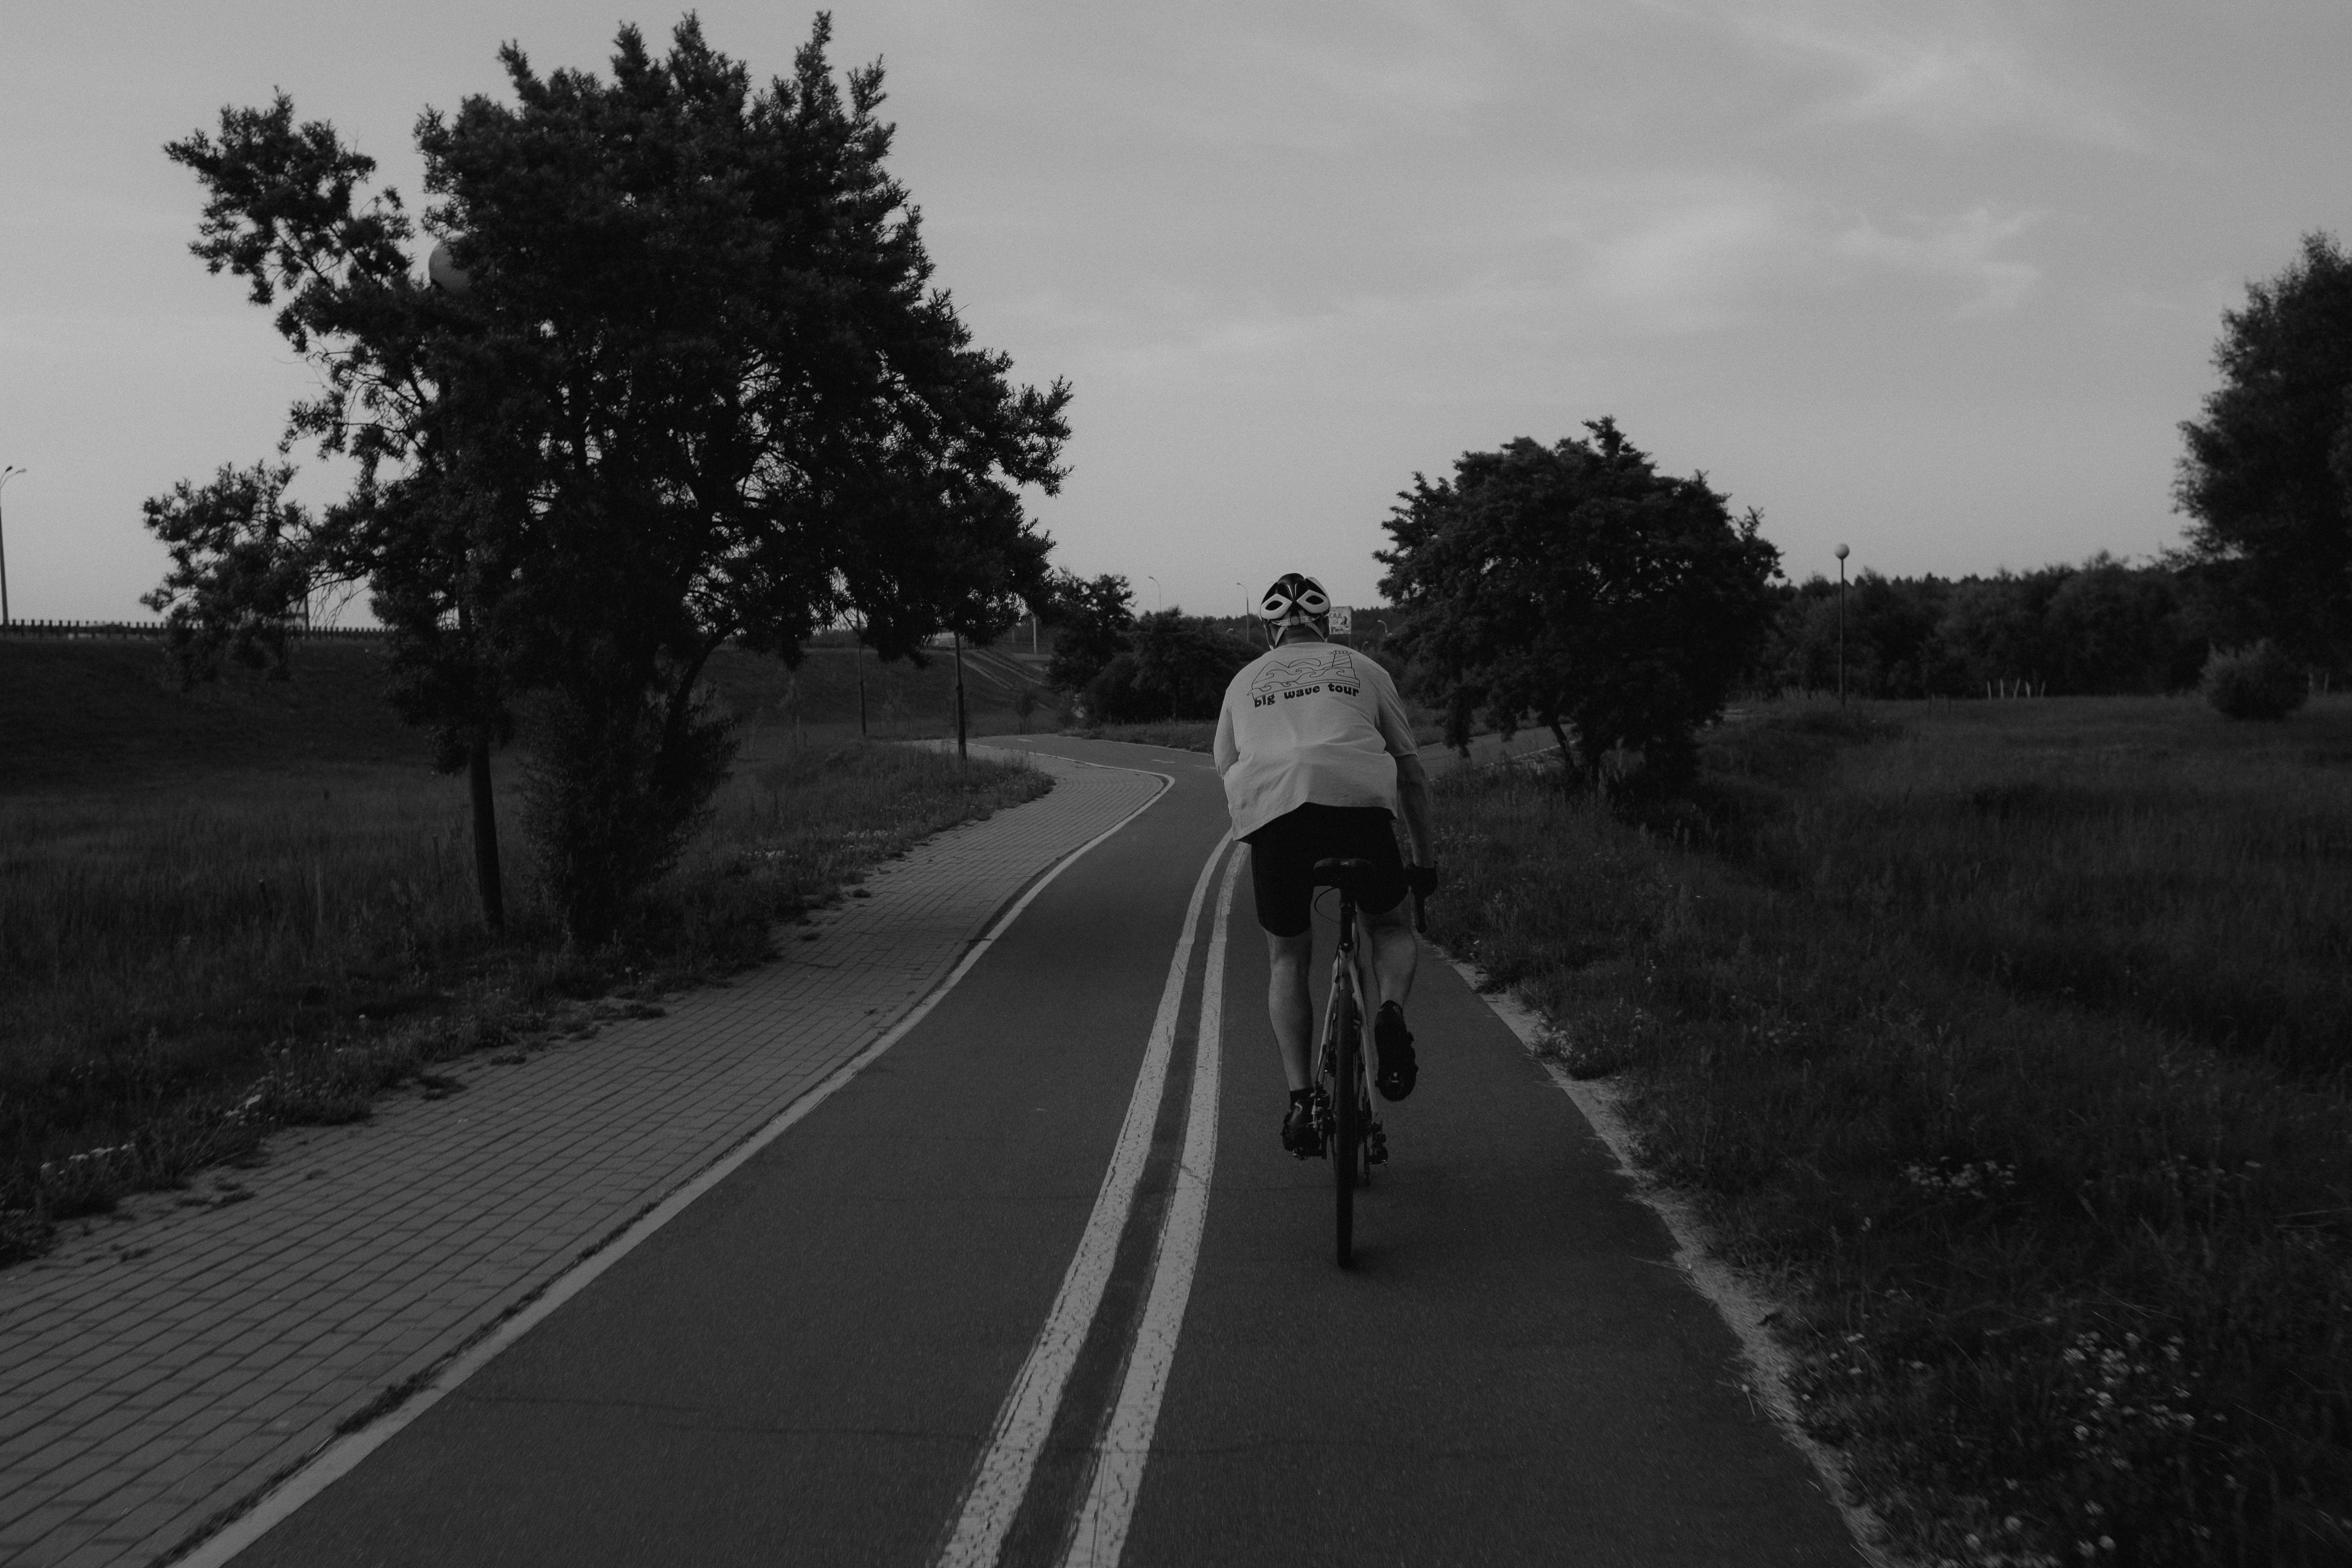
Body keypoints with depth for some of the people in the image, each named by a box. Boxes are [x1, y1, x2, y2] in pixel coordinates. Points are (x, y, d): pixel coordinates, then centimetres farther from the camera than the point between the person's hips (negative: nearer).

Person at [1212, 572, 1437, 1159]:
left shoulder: (1246, 681, 30)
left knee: (1288, 960, 18)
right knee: (1392, 925, 23)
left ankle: (1300, 1099, 8)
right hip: (1358, 799, -1)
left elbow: (1227, 772, 28)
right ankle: (1391, 1012, -7)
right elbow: (1411, 770, 28)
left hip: (1270, 808, 1)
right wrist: (1425, 858, 34)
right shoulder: (1362, 669, 27)